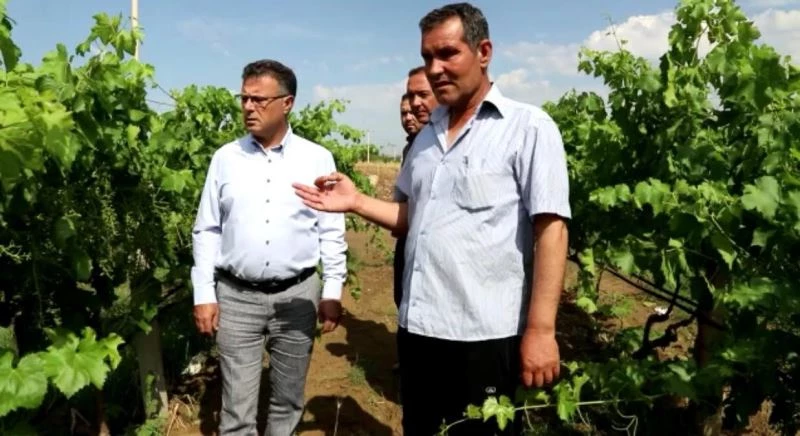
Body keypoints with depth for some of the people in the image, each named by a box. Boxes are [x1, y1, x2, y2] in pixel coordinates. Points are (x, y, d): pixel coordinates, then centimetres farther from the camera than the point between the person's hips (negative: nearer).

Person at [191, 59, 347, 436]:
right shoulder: (225, 158, 2)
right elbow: (206, 231, 5)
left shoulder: (317, 159, -1)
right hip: (236, 296, 1)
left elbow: (331, 232, 1)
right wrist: (204, 294, 0)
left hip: (297, 295, 0)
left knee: (288, 399, 15)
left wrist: (332, 292, -2)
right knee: (237, 405, 6)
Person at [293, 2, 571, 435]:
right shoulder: (427, 135, 12)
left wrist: (540, 330, -18)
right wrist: (356, 202, 3)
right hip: (417, 328, 7)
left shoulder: (529, 128, -8)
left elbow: (550, 230, -13)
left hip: (486, 335, -6)